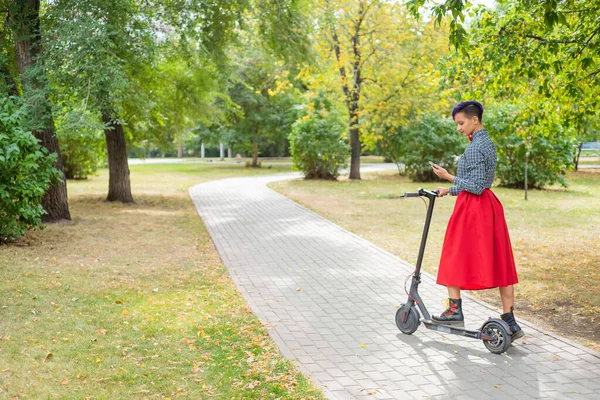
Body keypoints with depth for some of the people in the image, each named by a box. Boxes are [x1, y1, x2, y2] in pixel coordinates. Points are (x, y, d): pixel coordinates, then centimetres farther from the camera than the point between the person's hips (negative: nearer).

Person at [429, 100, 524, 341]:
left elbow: (476, 186, -21)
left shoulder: (475, 147, -16)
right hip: (488, 206, 10)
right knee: (499, 262, 7)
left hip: (471, 208, -10)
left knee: (454, 259, 5)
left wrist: (449, 177, -16)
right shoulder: (487, 143, 14)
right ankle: (510, 322, 9)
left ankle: (455, 311, 11)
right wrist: (449, 190, 22)